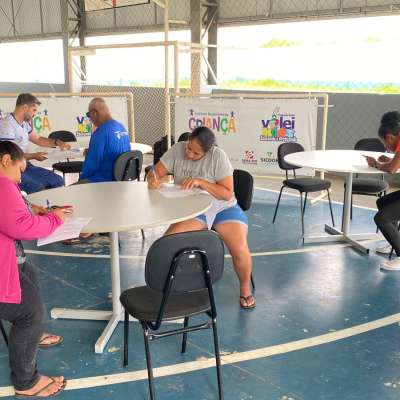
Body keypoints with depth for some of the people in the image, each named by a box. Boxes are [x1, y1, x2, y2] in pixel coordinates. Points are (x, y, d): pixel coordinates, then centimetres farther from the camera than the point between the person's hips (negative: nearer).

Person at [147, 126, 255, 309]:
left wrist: (201, 182, -26)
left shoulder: (218, 156, -14)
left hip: (223, 208, -2)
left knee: (240, 248, -24)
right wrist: (153, 180, -25)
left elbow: (227, 193, -14)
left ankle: (245, 289, 6)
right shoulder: (177, 149, -5)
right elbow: (156, 172, -1)